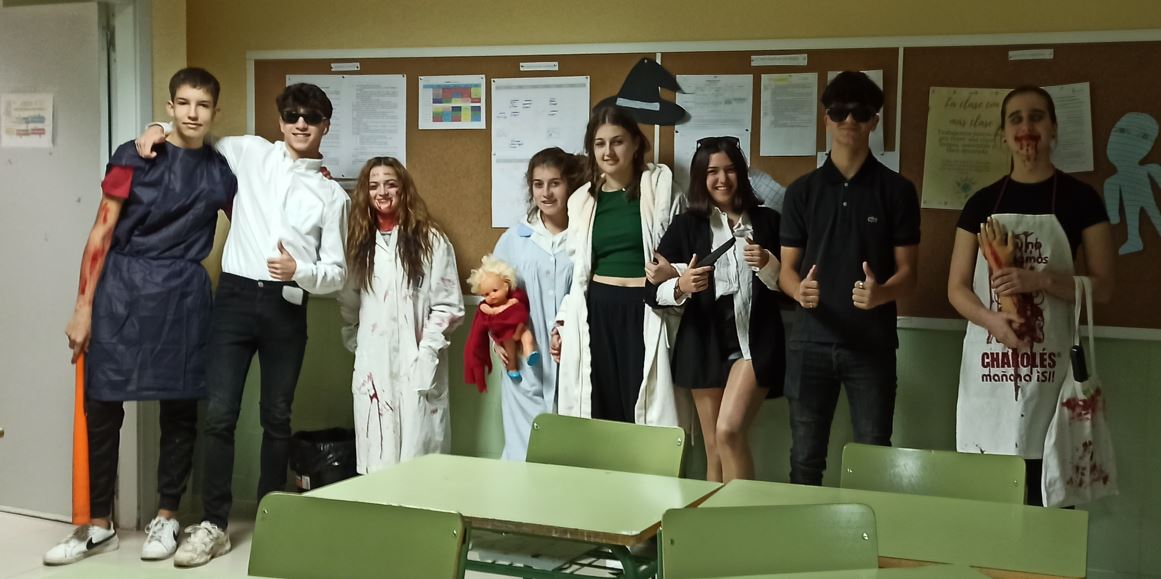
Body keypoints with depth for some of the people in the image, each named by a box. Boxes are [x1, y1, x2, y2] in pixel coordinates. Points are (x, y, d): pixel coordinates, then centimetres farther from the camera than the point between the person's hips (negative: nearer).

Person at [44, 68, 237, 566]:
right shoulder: (134, 158, -2)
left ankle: (166, 518, 20)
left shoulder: (221, 171, 6)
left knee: (179, 408, 5)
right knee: (103, 407, 1)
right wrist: (84, 307, -6)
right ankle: (99, 525, 14)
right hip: (123, 291, -2)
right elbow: (102, 233, -2)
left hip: (184, 296, 2)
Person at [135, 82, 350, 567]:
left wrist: (298, 270, -15)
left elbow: (336, 273, 4)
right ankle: (213, 524, 4)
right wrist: (159, 128, 2)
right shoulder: (250, 153, 8)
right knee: (219, 413, -5)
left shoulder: (333, 195, 6)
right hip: (236, 296, 0)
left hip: (286, 307, 0)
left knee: (276, 417, 9)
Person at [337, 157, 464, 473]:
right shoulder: (359, 242, 15)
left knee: (418, 459, -5)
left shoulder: (430, 240, 1)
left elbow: (449, 306, -3)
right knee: (376, 462, 5)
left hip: (416, 366, -4)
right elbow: (347, 304, 19)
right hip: (372, 367, 4)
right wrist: (357, 345, 7)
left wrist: (426, 354, -11)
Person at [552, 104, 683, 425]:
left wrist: (672, 271, -19)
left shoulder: (660, 186, 1)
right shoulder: (582, 199, 12)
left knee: (644, 412, -4)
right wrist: (562, 322, 14)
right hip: (596, 312, 3)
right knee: (600, 412, 3)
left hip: (644, 312, -3)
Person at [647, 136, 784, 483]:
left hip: (755, 340, -2)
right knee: (714, 447, 6)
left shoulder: (768, 221, 4)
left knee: (730, 430, -19)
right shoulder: (686, 225, 4)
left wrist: (768, 264, -14)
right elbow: (652, 291, 0)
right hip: (705, 342, 2)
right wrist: (680, 287, -20)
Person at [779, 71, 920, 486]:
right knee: (805, 458, 6)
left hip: (873, 344, -1)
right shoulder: (802, 191, 6)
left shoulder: (897, 190, 2)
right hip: (811, 342, 1)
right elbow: (787, 268, 6)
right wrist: (799, 291, -17)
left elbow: (907, 273, 0)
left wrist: (881, 293, -23)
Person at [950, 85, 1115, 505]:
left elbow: (1102, 287, 2)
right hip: (988, 366, 2)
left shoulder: (1080, 199, 4)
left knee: (1047, 493, -6)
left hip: (1050, 365, -2)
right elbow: (957, 287, 7)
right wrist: (992, 319, -13)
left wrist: (1040, 280, -14)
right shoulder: (982, 203, 10)